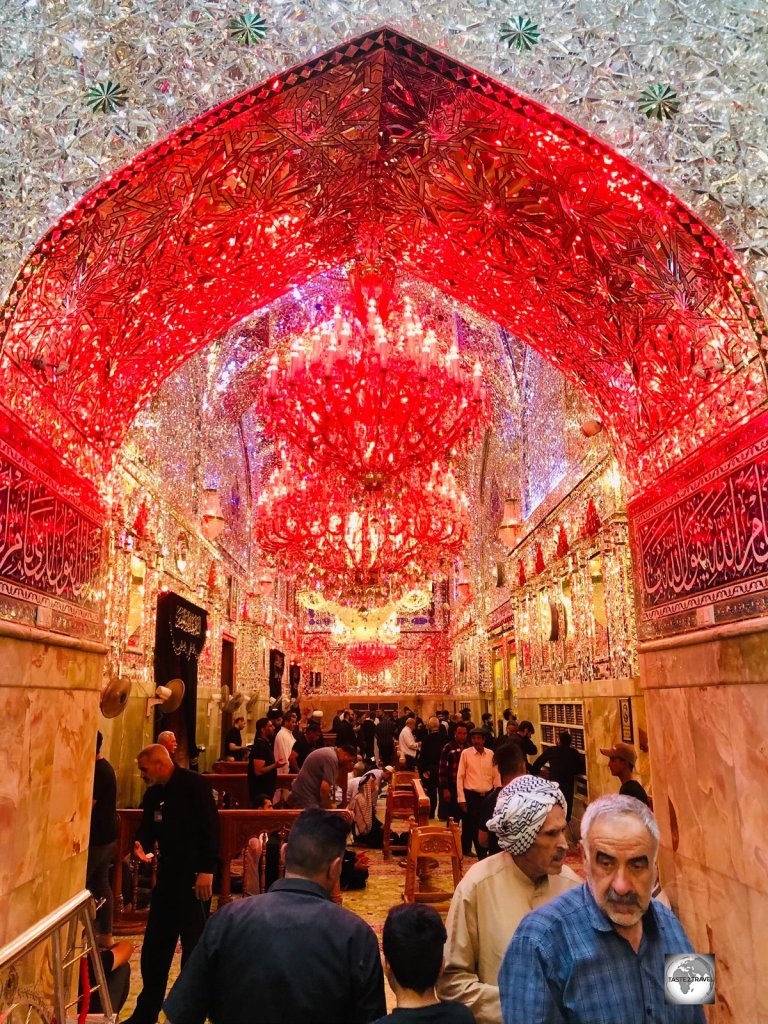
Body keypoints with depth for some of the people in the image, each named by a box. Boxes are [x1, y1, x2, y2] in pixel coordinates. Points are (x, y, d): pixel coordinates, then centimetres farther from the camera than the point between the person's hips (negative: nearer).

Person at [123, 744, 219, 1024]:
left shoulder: (193, 785, -14)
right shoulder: (153, 794, 9)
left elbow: (210, 827, -18)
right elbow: (148, 827, 17)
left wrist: (206, 870, -21)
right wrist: (141, 845, -6)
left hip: (195, 875, -7)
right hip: (168, 873, 8)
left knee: (194, 944, 2)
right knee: (154, 946, 14)